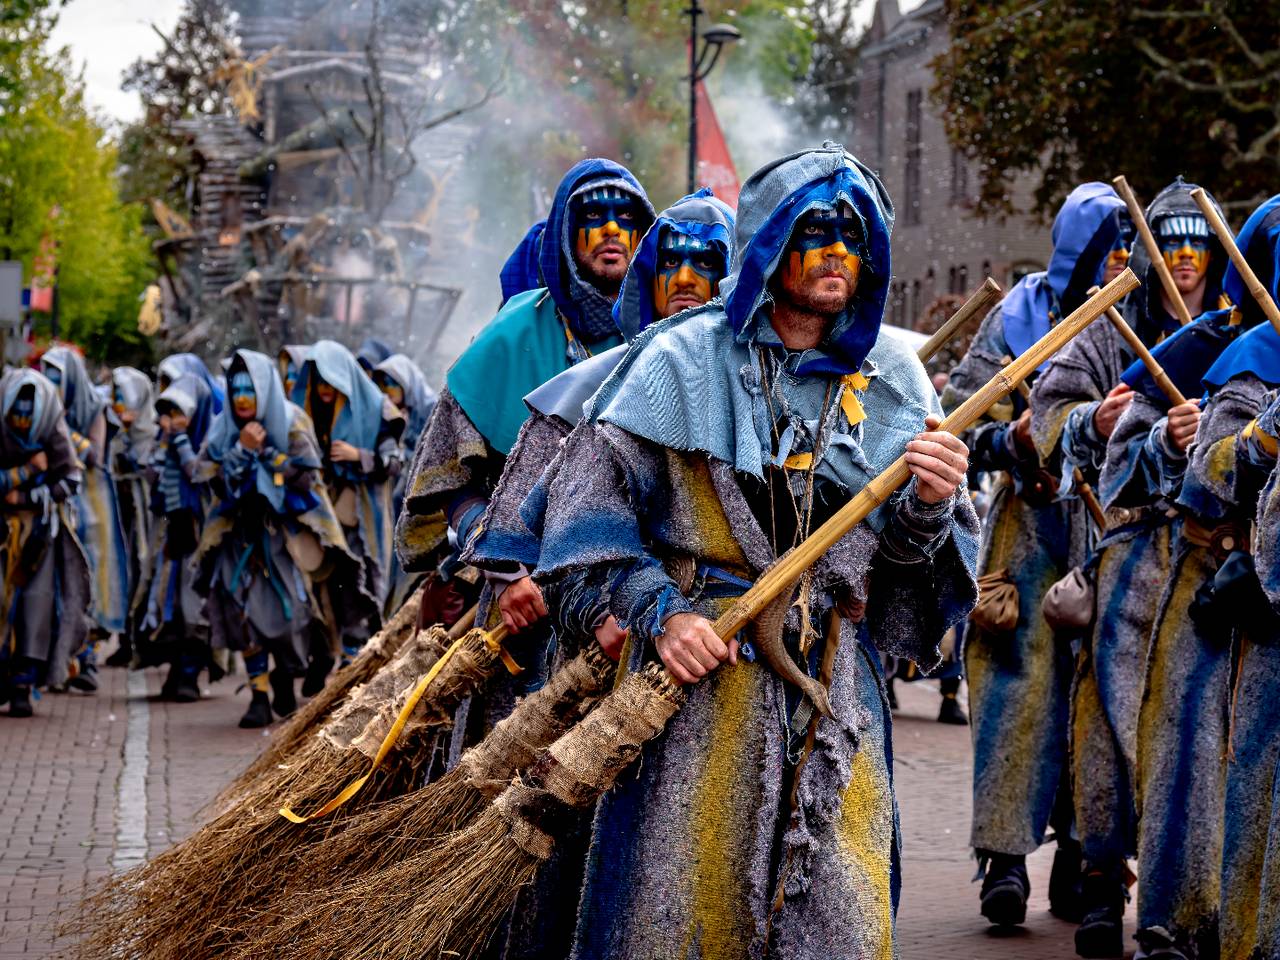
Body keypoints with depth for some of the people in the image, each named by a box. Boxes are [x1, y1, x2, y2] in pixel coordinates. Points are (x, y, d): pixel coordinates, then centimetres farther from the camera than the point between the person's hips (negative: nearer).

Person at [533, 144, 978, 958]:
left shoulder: (892, 381, 12)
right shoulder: (686, 359, 3)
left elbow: (910, 554, 10)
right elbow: (592, 499, 0)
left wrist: (932, 503, -12)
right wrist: (660, 613, -11)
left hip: (835, 685, 3)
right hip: (701, 669, -3)